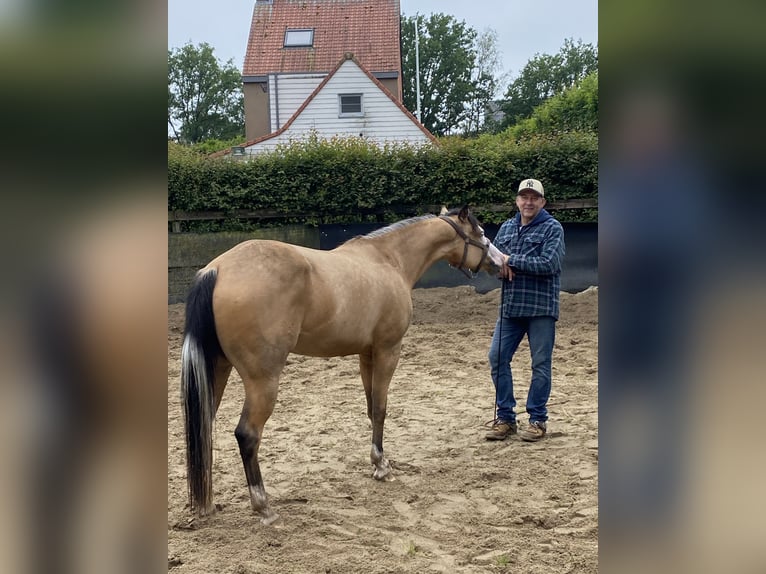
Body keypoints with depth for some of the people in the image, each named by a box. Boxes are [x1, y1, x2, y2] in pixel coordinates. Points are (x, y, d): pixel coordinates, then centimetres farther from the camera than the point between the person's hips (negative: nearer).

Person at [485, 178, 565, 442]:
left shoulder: (553, 228, -5)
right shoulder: (507, 227, 12)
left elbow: (549, 263, -18)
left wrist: (511, 260, -16)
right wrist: (500, 266, -8)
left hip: (541, 307, -5)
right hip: (510, 306, 5)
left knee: (540, 364, 2)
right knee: (497, 358, 3)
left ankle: (538, 420, 13)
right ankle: (505, 418, 14)